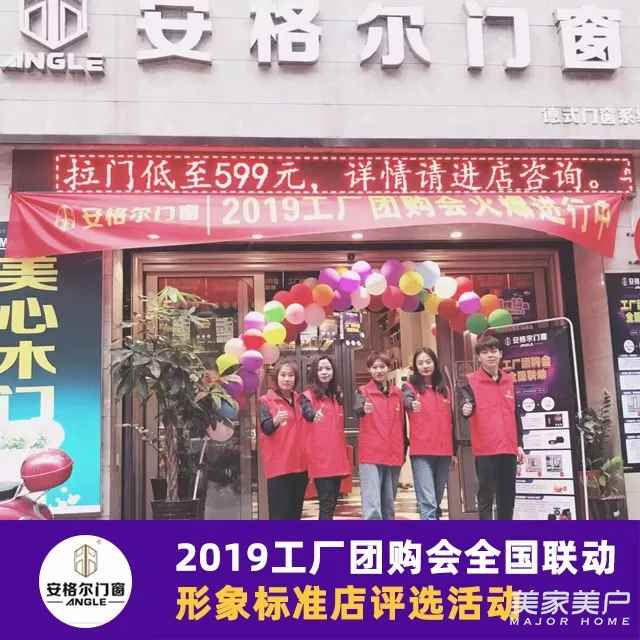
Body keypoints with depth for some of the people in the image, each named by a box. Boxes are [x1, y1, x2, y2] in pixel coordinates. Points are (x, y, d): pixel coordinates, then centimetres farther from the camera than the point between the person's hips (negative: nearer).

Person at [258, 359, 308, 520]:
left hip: (299, 464, 6)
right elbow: (265, 428, -19)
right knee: (280, 513, -8)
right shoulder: (266, 401, -4)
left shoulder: (300, 400, 13)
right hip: (278, 465, -6)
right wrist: (276, 420, -39)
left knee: (296, 512, 12)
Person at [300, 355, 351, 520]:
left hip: (337, 457, 6)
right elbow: (307, 412, -30)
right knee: (327, 503, -9)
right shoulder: (308, 396, -6)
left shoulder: (337, 395, 13)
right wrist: (314, 415, -49)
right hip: (320, 458, -6)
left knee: (333, 501, 11)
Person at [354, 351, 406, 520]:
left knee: (388, 505, 13)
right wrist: (364, 409, -45)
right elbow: (357, 410, -23)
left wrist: (404, 450, 14)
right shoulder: (363, 391, -1)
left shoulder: (397, 393, 12)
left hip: (393, 456, 5)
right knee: (372, 506, -13)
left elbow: (402, 424, 17)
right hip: (371, 456, -4)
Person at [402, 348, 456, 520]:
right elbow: (407, 400, -24)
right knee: (428, 501, -13)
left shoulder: (443, 388, 15)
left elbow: (450, 421, 19)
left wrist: (454, 450, 18)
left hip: (443, 451, 5)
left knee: (437, 501, 14)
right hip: (421, 451, -5)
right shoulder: (410, 386, 1)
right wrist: (412, 404, -47)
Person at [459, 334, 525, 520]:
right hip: (485, 449, -5)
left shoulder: (509, 380, 13)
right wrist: (466, 409, -44)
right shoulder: (471, 381, -2)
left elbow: (516, 415, 16)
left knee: (508, 496, 12)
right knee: (486, 496, -2)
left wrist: (519, 444, 14)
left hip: (508, 448, 5)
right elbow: (465, 402, -20)